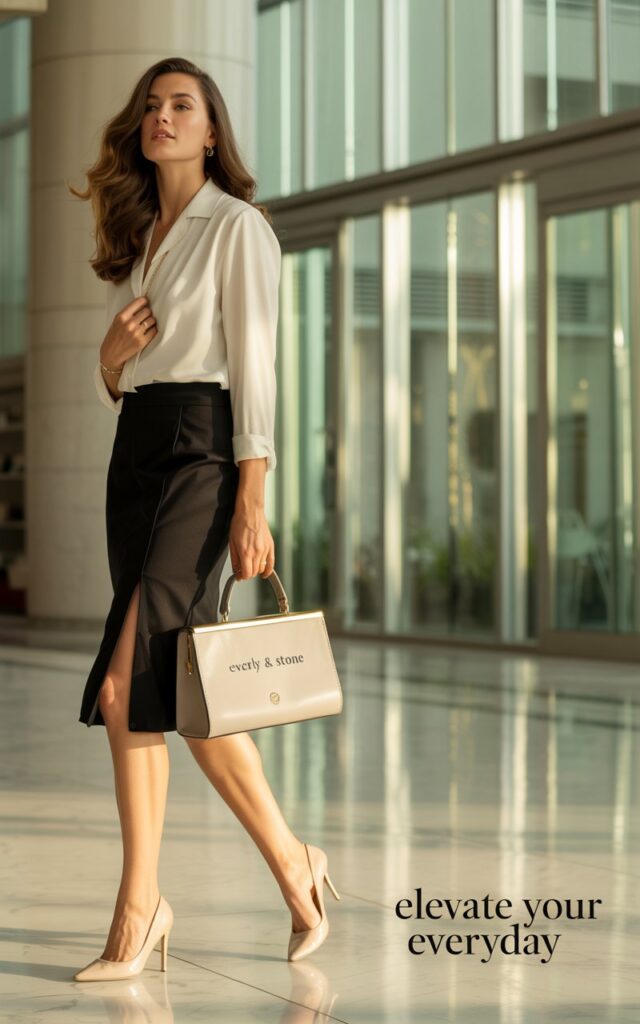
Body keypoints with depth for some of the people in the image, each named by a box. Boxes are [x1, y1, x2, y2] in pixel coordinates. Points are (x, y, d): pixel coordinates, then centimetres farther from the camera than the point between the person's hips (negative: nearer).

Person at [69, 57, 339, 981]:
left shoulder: (237, 227, -2)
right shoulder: (137, 238, 19)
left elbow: (254, 365, -10)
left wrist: (251, 503, -16)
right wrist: (112, 356, -2)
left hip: (203, 446, -8)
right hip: (135, 451, 8)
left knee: (133, 678, -16)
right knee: (172, 679, 4)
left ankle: (140, 902, -6)